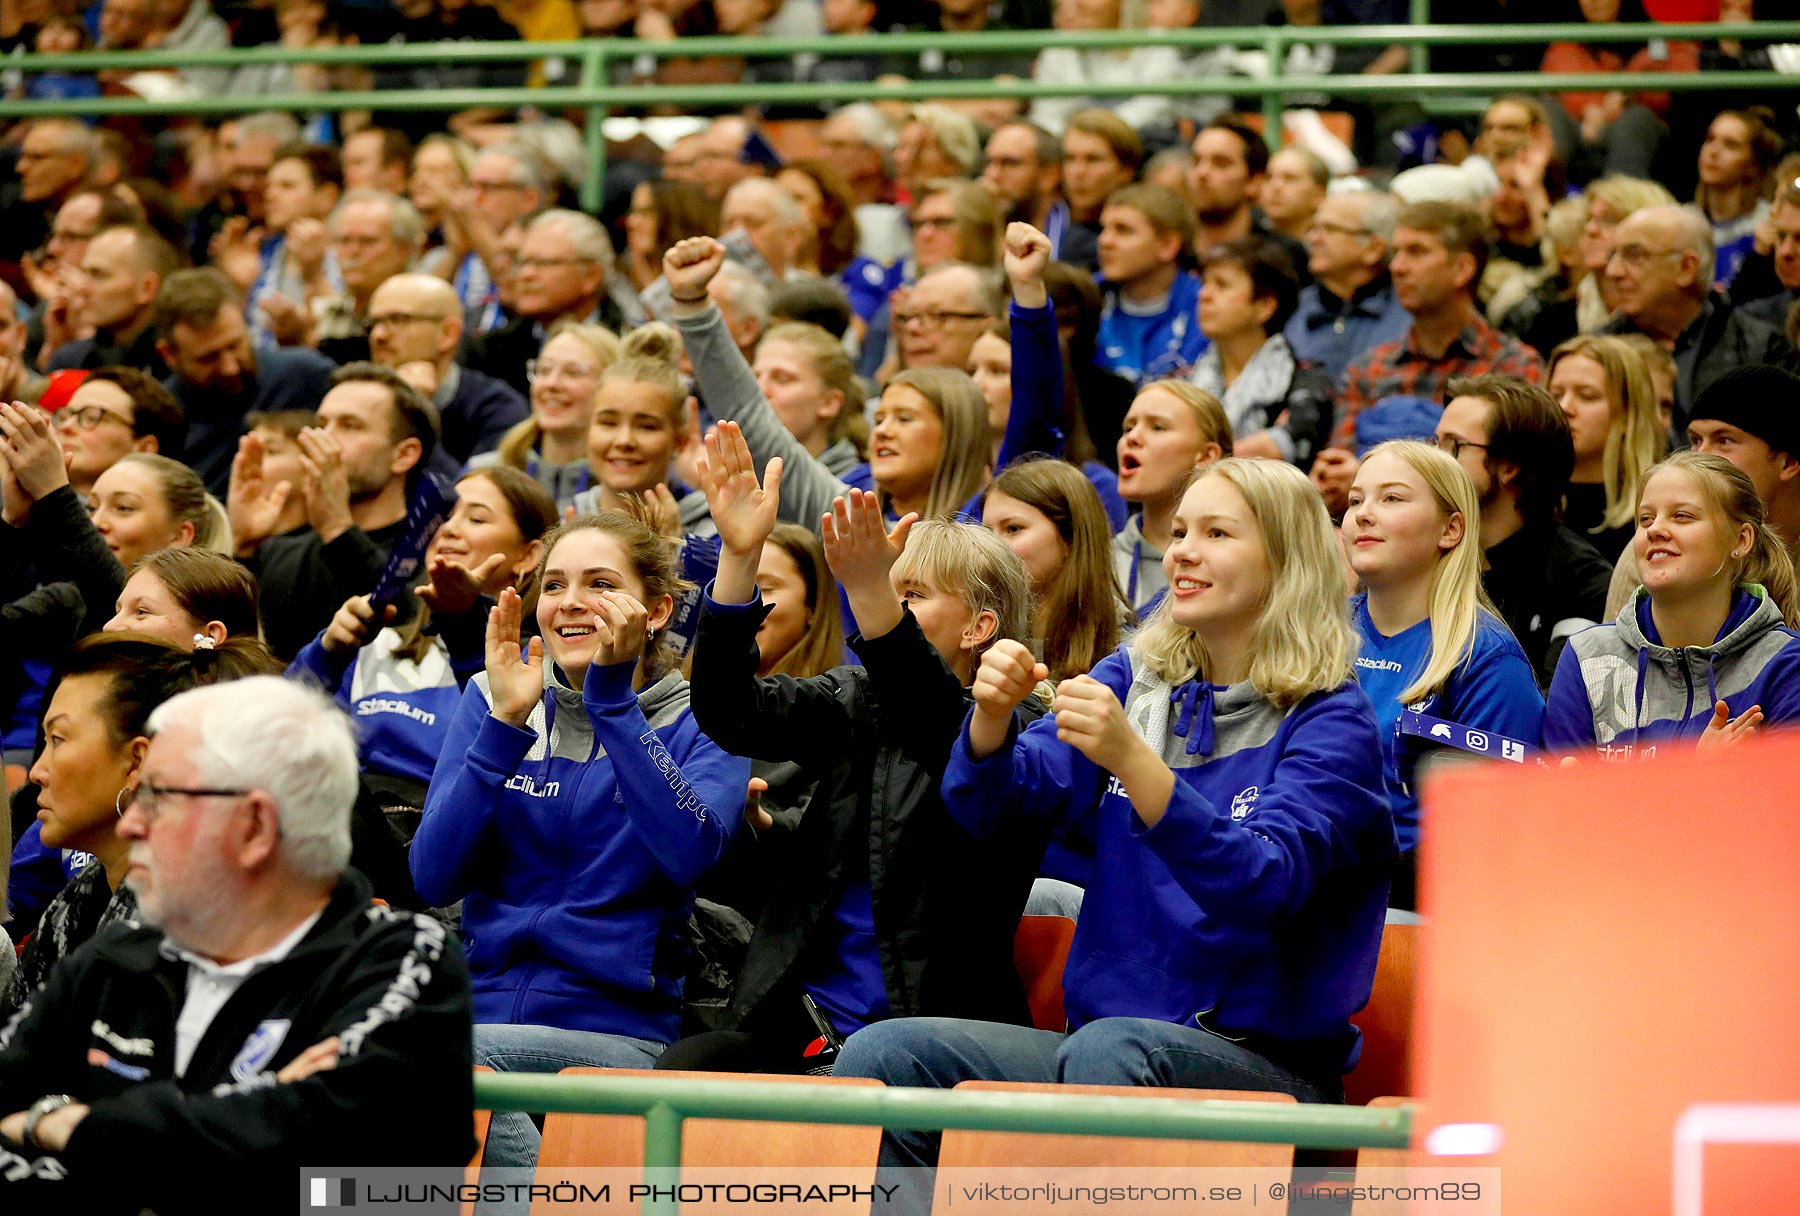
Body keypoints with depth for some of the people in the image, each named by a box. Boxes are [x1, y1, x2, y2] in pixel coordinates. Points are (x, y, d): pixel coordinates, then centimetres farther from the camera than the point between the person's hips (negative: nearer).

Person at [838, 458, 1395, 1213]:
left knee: (1109, 1048, -38)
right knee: (884, 1055, -18)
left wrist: (1132, 761, -32)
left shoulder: (1330, 720, -4)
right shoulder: (1137, 680, 13)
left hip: (1264, 1063, -5)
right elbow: (989, 809, 5)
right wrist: (992, 717, -17)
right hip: (1107, 1038, 5)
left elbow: (1263, 887, -20)